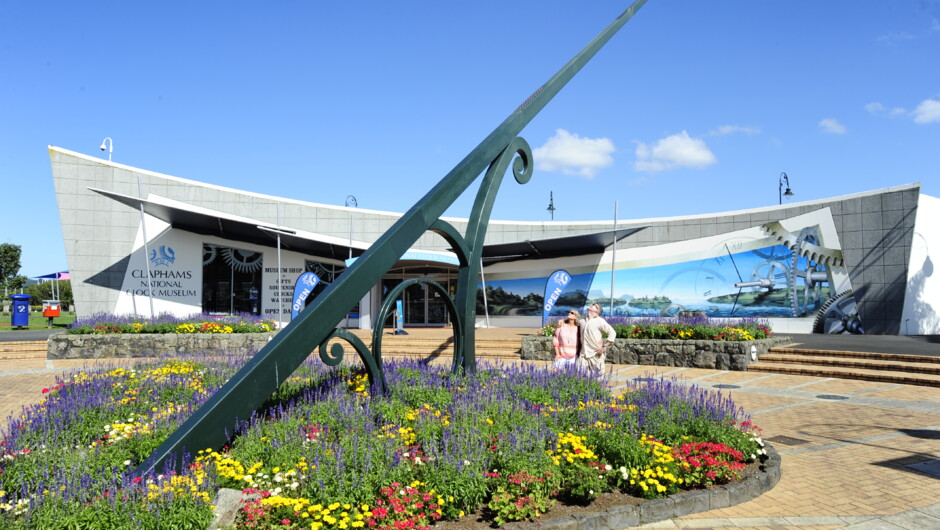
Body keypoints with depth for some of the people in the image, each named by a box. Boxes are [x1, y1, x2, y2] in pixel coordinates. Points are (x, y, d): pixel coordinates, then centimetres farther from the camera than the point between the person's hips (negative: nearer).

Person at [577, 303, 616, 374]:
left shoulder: (599, 321, -7)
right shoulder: (583, 321, 11)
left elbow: (612, 333, -13)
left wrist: (604, 347, -15)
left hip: (596, 355, -5)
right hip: (583, 354, 5)